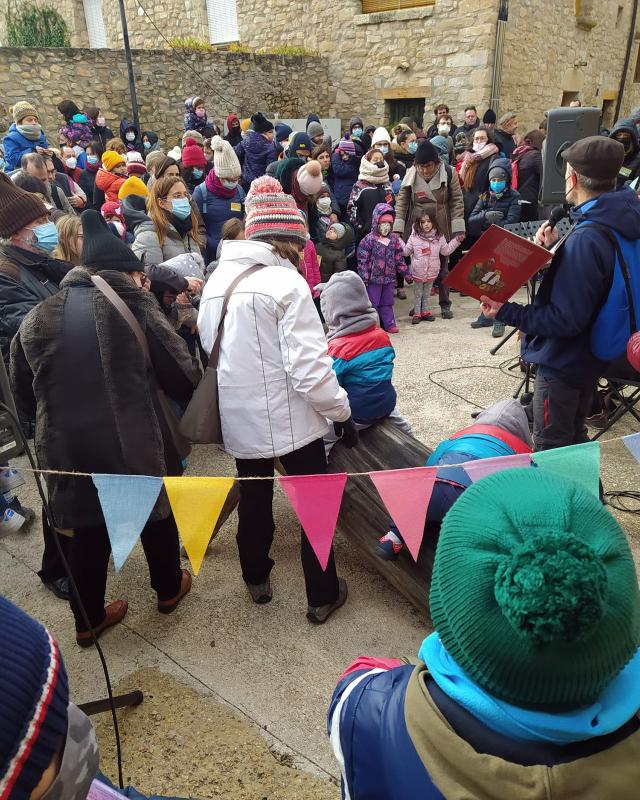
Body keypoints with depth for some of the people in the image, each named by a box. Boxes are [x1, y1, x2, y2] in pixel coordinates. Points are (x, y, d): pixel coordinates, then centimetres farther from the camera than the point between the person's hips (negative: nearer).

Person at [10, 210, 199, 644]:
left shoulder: (38, 319, 4)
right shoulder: (132, 305, -10)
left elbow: (24, 393, 11)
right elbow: (180, 372, -8)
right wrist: (200, 406, 10)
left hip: (69, 447, 4)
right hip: (135, 440, -3)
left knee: (89, 528, 19)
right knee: (155, 511, 21)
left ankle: (88, 620, 34)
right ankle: (169, 588, 42)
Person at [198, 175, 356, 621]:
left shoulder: (218, 278, 2)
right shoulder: (286, 282, -19)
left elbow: (209, 345, 10)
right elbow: (309, 365, -23)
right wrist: (342, 412, -10)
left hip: (239, 415, 6)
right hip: (289, 418, -6)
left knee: (253, 498, 24)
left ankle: (257, 579, 42)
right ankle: (323, 596, 25)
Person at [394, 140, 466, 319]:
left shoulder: (448, 173, -8)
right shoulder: (411, 174, -2)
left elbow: (457, 201, -5)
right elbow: (402, 201, 0)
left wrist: (458, 229, -10)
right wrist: (398, 228, -7)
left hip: (441, 228, -1)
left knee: (442, 267, 8)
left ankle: (445, 304, 19)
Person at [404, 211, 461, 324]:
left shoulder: (439, 237, -1)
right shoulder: (414, 237, -7)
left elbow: (446, 250, 8)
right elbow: (406, 252, -1)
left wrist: (456, 240, 5)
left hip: (432, 272, 2)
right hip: (418, 272, -2)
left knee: (427, 294, 17)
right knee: (417, 294, 9)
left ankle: (425, 311, 29)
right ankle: (417, 313, 19)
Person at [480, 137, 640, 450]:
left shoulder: (586, 239, -28)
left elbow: (567, 319, -28)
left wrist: (505, 312, -24)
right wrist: (555, 251, 3)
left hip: (563, 362, -9)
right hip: (590, 357, 9)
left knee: (551, 449, 9)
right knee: (574, 441, 25)